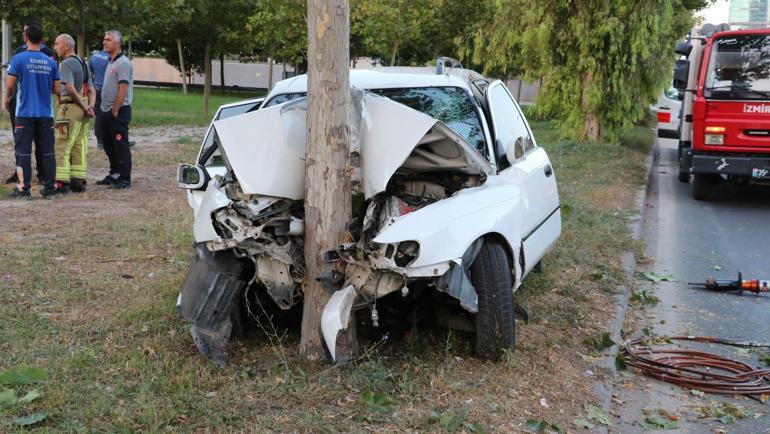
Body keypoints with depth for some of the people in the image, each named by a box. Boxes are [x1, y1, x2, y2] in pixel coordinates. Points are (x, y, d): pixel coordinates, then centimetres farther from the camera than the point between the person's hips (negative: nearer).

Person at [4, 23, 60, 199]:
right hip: (45, 114, 3)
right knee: (47, 151, 7)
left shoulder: (18, 59, -7)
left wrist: (7, 98, 11)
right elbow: (57, 88, 4)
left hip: (25, 113, -2)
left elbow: (10, 85, -8)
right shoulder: (51, 62, 3)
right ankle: (49, 189, 10)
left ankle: (23, 188, 6)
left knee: (24, 151, 4)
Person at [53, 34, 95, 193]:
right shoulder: (83, 63, 19)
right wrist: (90, 106, -2)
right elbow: (91, 90, 14)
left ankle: (62, 182, -7)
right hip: (82, 110, 9)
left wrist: (85, 108, -14)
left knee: (62, 147, -6)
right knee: (79, 147, 10)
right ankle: (78, 181, 12)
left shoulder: (66, 63, -10)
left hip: (70, 108, -9)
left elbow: (70, 89, -21)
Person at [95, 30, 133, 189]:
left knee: (121, 146, -6)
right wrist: (106, 111, 15)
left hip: (118, 112, -10)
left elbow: (123, 89, -19)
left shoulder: (123, 63, -12)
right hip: (107, 111, 10)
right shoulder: (111, 62, 17)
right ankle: (114, 175, 24)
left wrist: (115, 110, -19)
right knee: (109, 146, 15)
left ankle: (124, 179, -1)